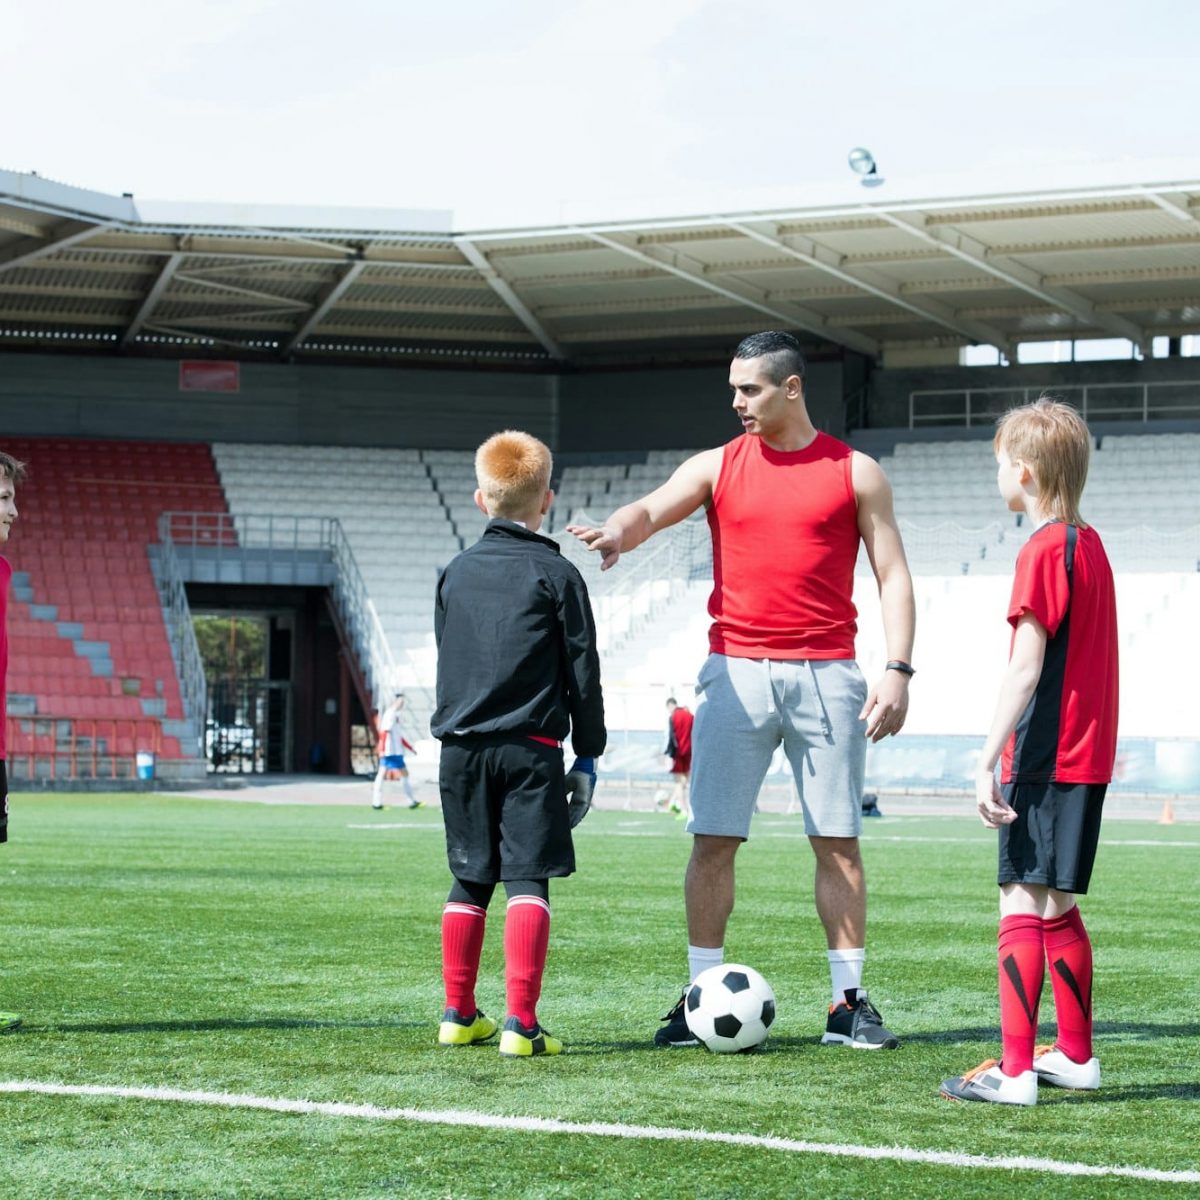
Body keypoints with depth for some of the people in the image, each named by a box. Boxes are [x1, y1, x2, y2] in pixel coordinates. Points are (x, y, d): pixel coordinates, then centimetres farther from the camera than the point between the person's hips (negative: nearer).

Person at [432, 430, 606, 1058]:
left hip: (461, 747, 4)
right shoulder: (556, 574, -1)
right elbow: (582, 671, -1)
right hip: (530, 749, -4)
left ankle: (459, 1014, 19)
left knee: (469, 882, 13)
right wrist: (588, 757, 6)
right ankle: (521, 1022, -12)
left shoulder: (456, 571, 11)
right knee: (528, 881, -5)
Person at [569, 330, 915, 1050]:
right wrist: (618, 532, -31)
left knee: (839, 842, 0)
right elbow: (652, 509, -7)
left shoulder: (855, 472, 6)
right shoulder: (717, 467, 9)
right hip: (737, 671, 1)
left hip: (827, 673, -1)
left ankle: (849, 1004, 7)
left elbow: (893, 575, 4)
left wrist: (899, 670, -7)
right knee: (713, 840, -2)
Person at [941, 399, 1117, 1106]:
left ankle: (1015, 1072, -11)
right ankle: (1076, 1057, 23)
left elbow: (1026, 668, -19)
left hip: (1046, 758, -9)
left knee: (1022, 906, -8)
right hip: (1089, 755, 9)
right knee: (1058, 909, 16)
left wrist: (988, 761, -20)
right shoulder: (1091, 545, 13)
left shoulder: (1044, 551, -13)